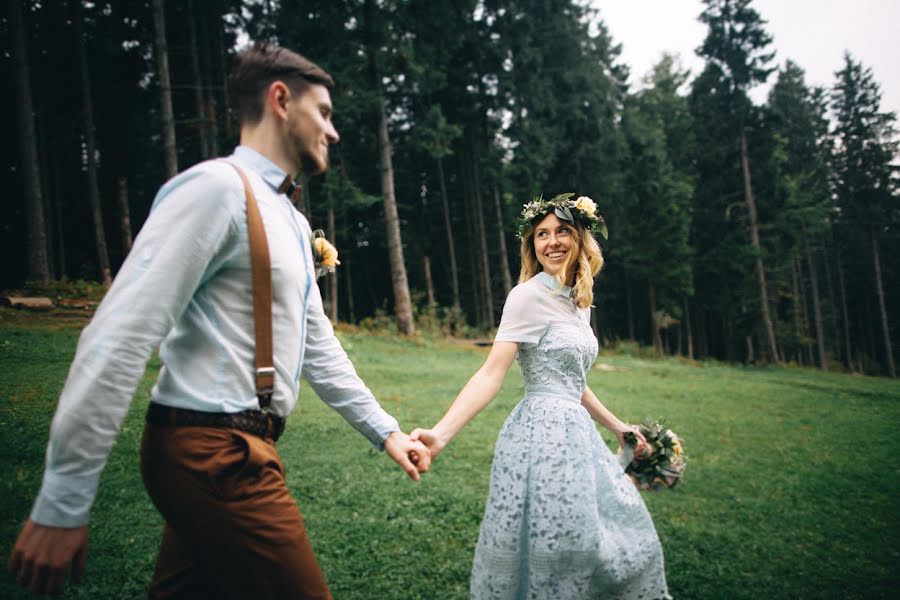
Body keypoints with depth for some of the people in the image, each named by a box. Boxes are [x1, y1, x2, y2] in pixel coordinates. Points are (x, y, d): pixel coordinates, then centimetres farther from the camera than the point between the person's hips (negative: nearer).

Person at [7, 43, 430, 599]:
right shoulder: (216, 188, -14)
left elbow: (318, 346, 20)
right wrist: (61, 506, -20)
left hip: (240, 448, 9)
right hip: (215, 454, -9)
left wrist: (385, 430, 19)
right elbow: (119, 339, -20)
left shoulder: (292, 222, 16)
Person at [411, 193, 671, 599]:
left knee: (615, 540, 17)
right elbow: (492, 374, -19)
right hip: (543, 433, -9)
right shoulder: (528, 296, -11)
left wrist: (616, 426, 27)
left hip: (576, 433, 9)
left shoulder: (579, 302, 12)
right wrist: (441, 434, -31)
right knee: (550, 552, -2)